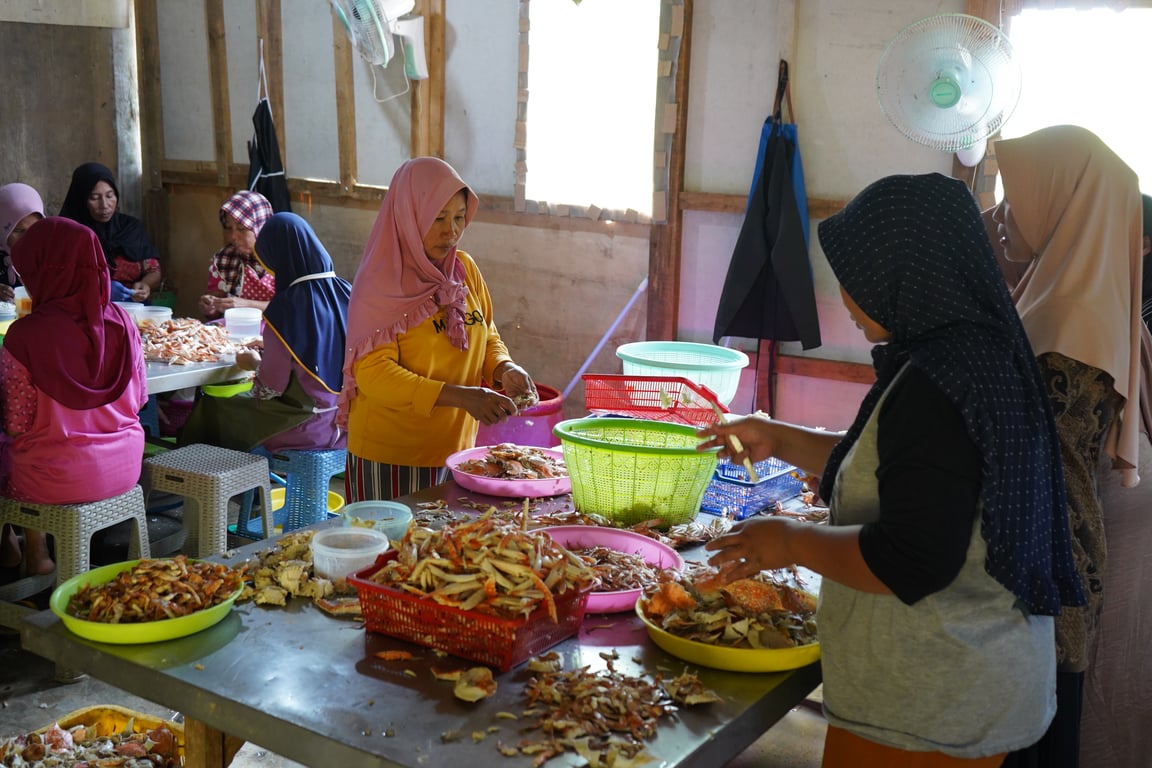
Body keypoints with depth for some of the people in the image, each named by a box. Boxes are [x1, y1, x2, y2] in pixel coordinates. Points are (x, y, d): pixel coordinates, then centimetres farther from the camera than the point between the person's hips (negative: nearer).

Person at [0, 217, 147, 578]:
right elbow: (137, 400, 4)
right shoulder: (121, 322, -7)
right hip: (124, 466, 5)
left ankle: (35, 551, 35)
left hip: (56, 479, -5)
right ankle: (36, 550, 37)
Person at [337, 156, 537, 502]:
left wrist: (504, 369, -9)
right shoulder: (381, 284, -12)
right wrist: (460, 396, -27)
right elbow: (373, 373, -19)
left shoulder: (465, 269, 5)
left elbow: (488, 338, 14)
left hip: (456, 448, 5)